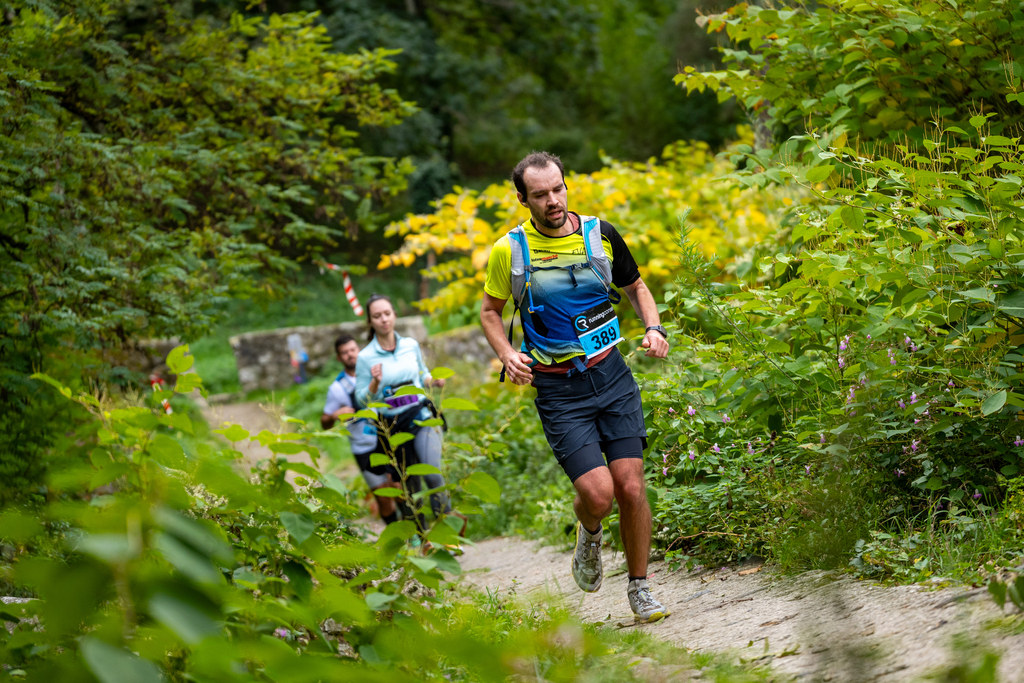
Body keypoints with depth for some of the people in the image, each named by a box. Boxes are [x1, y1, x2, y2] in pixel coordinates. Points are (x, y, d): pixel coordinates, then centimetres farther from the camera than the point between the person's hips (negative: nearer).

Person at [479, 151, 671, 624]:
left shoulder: (600, 235, 1)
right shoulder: (509, 250, -4)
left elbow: (635, 287, 17)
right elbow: (490, 310, 10)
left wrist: (654, 328, -1)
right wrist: (507, 354, -8)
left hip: (611, 375, 2)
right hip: (558, 389, -2)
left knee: (631, 488, -6)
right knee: (597, 493, -15)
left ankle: (639, 588, 13)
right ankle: (589, 535, 22)